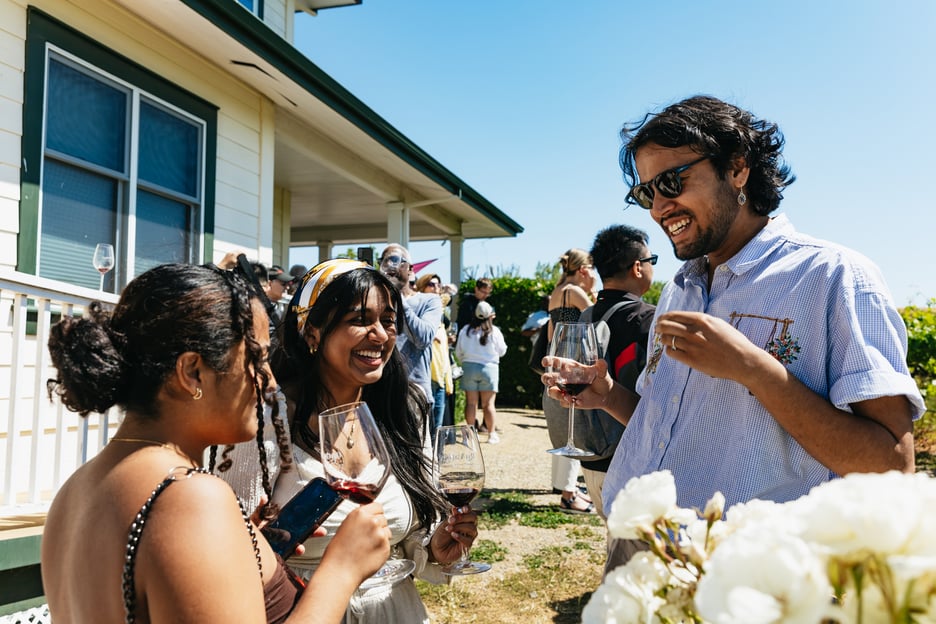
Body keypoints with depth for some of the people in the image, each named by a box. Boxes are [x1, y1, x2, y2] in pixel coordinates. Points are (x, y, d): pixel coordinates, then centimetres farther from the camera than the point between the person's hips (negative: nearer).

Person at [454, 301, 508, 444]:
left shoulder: (465, 330, 3)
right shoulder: (494, 331, -6)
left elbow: (458, 352, 9)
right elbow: (502, 351, 3)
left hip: (469, 366, 2)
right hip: (489, 367, -2)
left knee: (471, 402, 6)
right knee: (488, 403, 3)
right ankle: (491, 434, 7)